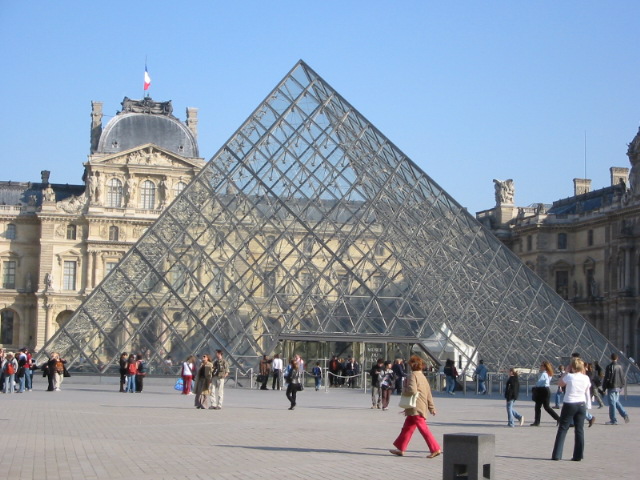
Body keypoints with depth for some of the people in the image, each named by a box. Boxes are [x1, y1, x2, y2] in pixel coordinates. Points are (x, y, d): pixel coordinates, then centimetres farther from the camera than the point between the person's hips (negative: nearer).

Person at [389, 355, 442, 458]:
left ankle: (435, 449, -10)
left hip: (416, 408, -9)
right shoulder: (423, 376, 15)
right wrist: (432, 408, 18)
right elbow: (429, 394, 16)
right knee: (407, 428, 14)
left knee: (423, 429, -8)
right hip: (422, 407, 9)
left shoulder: (412, 375, -12)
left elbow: (412, 390, -25)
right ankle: (400, 449, 20)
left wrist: (404, 392, -5)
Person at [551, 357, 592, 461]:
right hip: (581, 405, 3)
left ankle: (556, 455, 2)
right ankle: (578, 455, 7)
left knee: (562, 429, 3)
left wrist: (566, 372, 11)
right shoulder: (586, 378, 0)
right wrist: (588, 406, 13)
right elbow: (588, 393, 6)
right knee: (579, 430, 7)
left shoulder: (569, 376, -12)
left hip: (569, 405, -3)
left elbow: (560, 383, 7)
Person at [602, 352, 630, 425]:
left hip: (611, 387, -6)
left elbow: (607, 378, -12)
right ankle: (625, 415, 7)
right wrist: (621, 386, 21)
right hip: (618, 388, 6)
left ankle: (613, 420, 1)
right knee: (616, 402, 20)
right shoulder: (620, 366, 6)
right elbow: (622, 377, 11)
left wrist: (604, 388, -5)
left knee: (612, 403, -2)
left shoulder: (609, 367, -12)